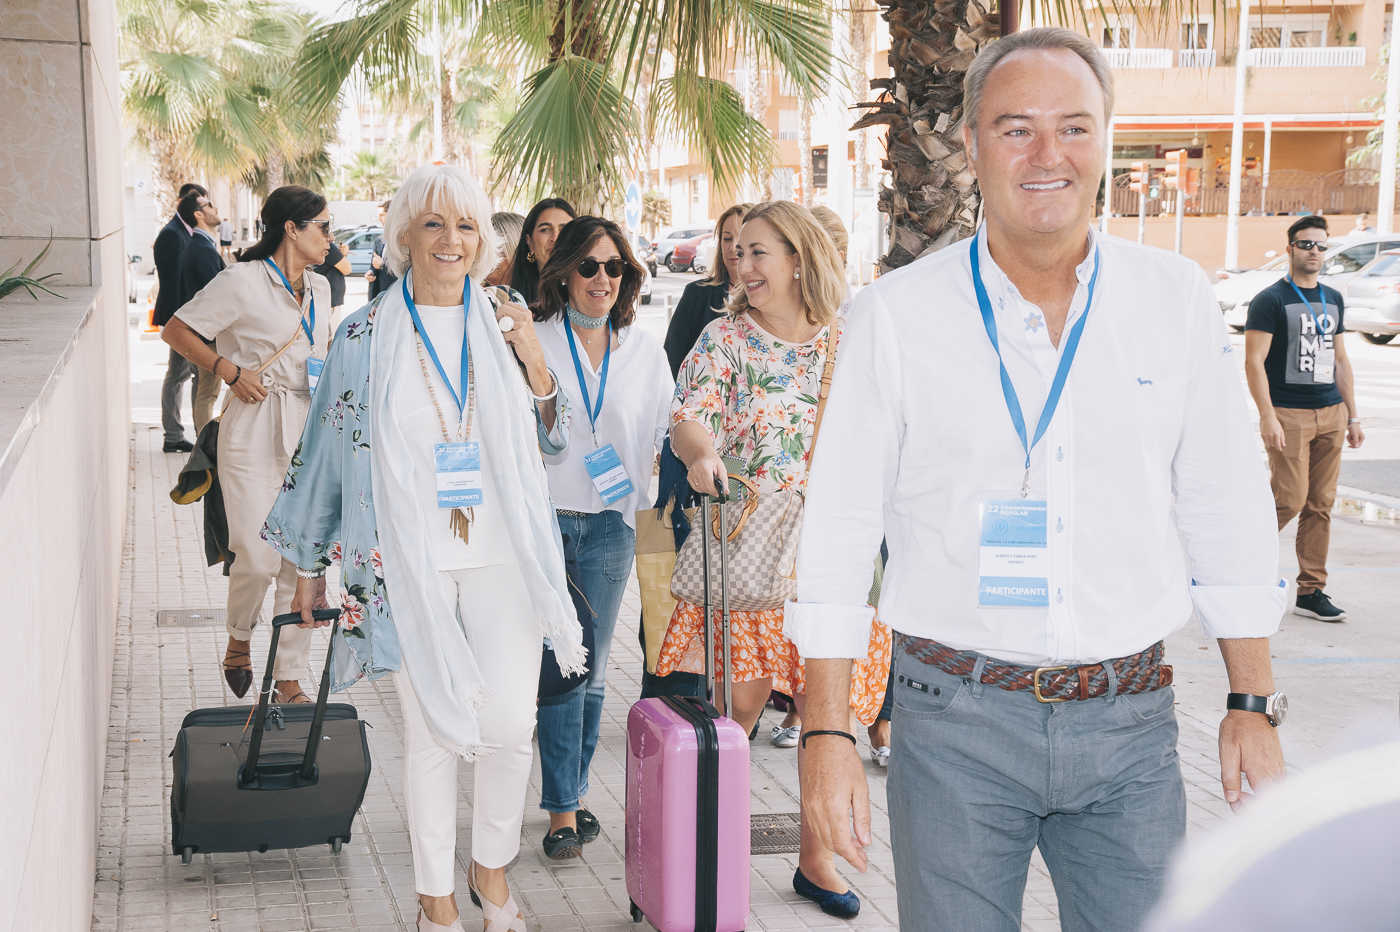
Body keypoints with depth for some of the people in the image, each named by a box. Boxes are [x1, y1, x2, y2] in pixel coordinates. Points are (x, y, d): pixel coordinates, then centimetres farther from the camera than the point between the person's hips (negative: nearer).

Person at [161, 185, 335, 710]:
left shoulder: (319, 289, 15)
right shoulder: (244, 281, -6)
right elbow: (177, 330, -3)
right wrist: (230, 371, -11)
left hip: (309, 433, 6)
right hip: (255, 432, -6)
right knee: (258, 558, -9)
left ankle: (289, 679, 12)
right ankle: (239, 638, 22)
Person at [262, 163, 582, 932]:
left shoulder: (502, 328, 8)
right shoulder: (365, 337, 2)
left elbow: (550, 440, 14)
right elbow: (328, 449, 8)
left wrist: (533, 361, -4)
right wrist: (308, 562, 12)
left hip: (502, 557, 2)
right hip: (407, 565, -2)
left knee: (511, 722, -4)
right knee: (432, 730, 4)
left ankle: (491, 867, 23)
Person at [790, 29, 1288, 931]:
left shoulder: (1177, 300, 2)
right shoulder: (898, 313, -3)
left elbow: (1229, 511, 9)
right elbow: (840, 525, -1)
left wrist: (1253, 704, 7)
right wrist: (826, 731, -4)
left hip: (1131, 724, 2)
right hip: (957, 720, -1)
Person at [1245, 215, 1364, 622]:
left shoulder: (1333, 300, 16)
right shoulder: (1271, 300, -5)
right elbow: (1254, 362, -10)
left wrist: (1352, 415, 16)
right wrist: (1267, 416, -18)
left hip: (1330, 414, 6)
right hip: (1289, 416, -6)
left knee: (1321, 504, 4)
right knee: (1291, 499, -11)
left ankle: (1311, 592, 9)